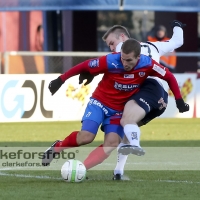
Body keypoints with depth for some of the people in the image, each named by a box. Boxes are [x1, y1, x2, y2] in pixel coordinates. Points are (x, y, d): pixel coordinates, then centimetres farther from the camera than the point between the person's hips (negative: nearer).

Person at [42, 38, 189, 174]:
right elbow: (84, 66, -15)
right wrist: (61, 80, -11)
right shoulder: (110, 61, -26)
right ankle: (57, 147, 6)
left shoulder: (147, 65, -19)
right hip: (100, 102, -3)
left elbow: (169, 77, -5)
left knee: (112, 144, -18)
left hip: (120, 110, 3)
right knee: (86, 137, -22)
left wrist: (179, 100, -7)